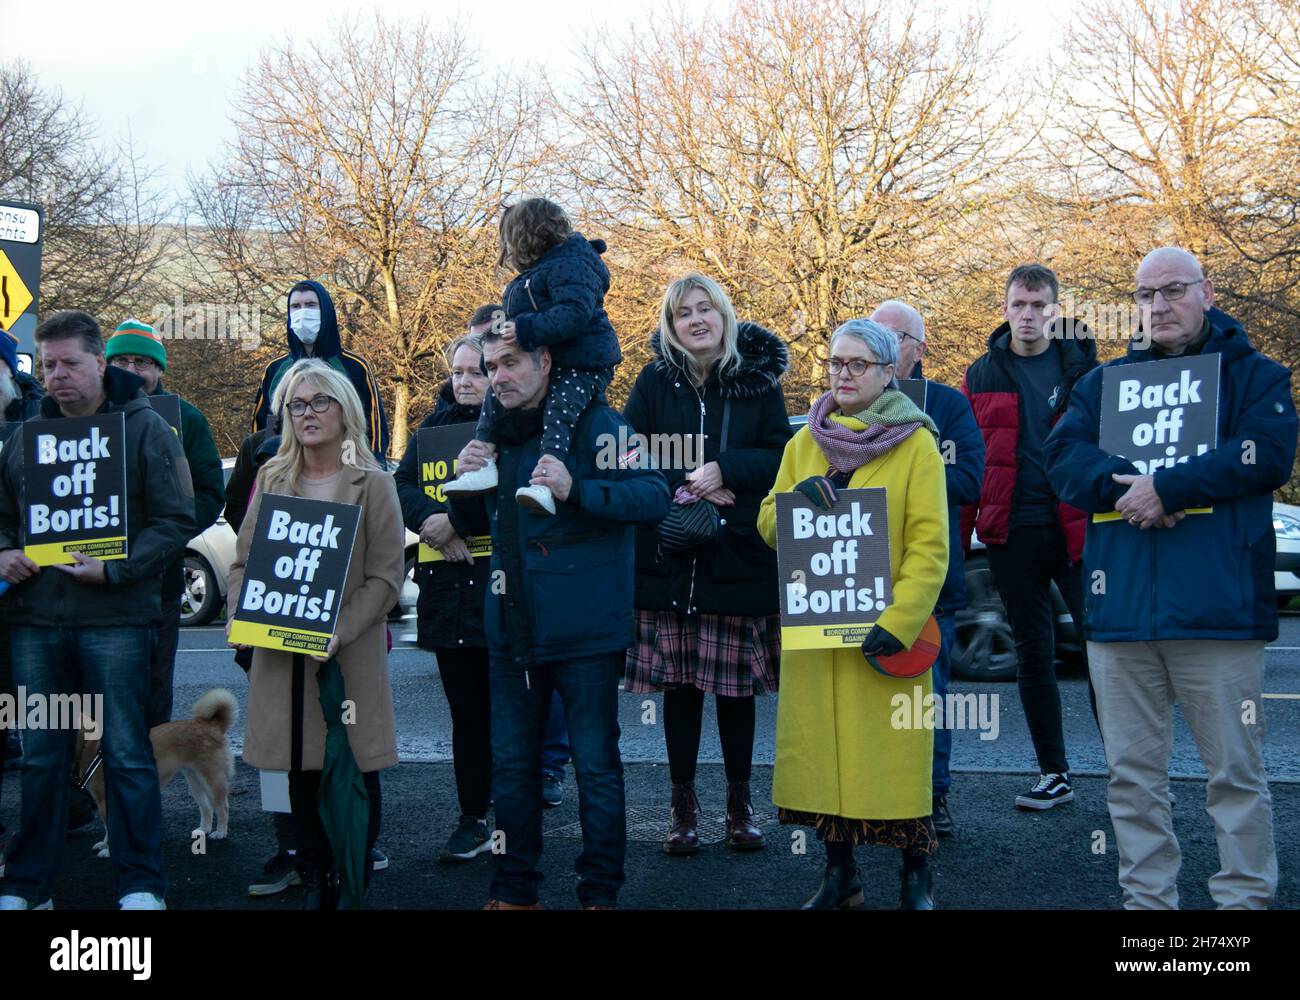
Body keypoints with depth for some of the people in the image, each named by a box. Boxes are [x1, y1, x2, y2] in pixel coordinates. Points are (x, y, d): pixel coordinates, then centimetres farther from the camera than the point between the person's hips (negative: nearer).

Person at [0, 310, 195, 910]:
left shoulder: (144, 428, 0)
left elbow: (176, 521, -4)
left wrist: (114, 570, -15)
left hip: (115, 618, -4)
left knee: (126, 752, 0)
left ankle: (141, 884, 9)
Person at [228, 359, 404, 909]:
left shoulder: (373, 484, -2)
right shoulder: (272, 478, 9)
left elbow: (385, 577, -6)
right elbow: (244, 559, 12)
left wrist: (339, 633, -18)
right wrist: (239, 617, -6)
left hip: (351, 653, -3)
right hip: (279, 652, 3)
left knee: (355, 771, 2)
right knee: (300, 772, 8)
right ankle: (313, 884, 19)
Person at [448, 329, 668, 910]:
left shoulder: (593, 424, -8)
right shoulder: (497, 433, 13)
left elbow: (655, 496, -17)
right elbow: (474, 526, 21)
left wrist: (576, 491, -29)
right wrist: (468, 483, -1)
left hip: (583, 631, -6)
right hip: (512, 630, 7)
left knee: (595, 764, 1)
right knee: (511, 763, 12)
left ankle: (599, 893, 12)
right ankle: (514, 890, 24)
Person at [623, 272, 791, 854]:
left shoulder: (757, 380, 4)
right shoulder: (655, 381, 5)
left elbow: (781, 456, 1)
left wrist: (724, 469, -14)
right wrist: (686, 488, -12)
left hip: (738, 554, 0)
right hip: (669, 557, 1)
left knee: (737, 683, 4)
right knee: (678, 683, 3)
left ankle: (739, 801, 18)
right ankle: (683, 803, 15)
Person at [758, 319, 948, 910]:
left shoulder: (916, 444, -2)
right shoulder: (804, 444, 13)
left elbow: (929, 546, -8)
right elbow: (769, 525, 9)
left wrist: (898, 621, -19)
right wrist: (798, 498, -12)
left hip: (884, 627, -4)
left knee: (892, 749, -3)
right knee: (823, 746, 5)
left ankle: (917, 881, 11)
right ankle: (840, 875, 19)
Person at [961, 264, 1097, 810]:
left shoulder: (1081, 364, 3)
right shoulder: (982, 374, 7)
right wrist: (958, 538, 0)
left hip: (1075, 528, -2)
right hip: (1011, 533, 2)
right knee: (1033, 653, 9)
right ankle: (1053, 774, 19)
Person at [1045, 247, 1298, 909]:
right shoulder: (1105, 381, 16)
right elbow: (1063, 456, 3)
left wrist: (1165, 488, -15)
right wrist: (1123, 486, -16)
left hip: (1216, 606, -3)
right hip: (1120, 607, 4)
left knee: (1235, 772, 0)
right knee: (1131, 774, 9)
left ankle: (1244, 897, 10)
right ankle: (1147, 897, 19)